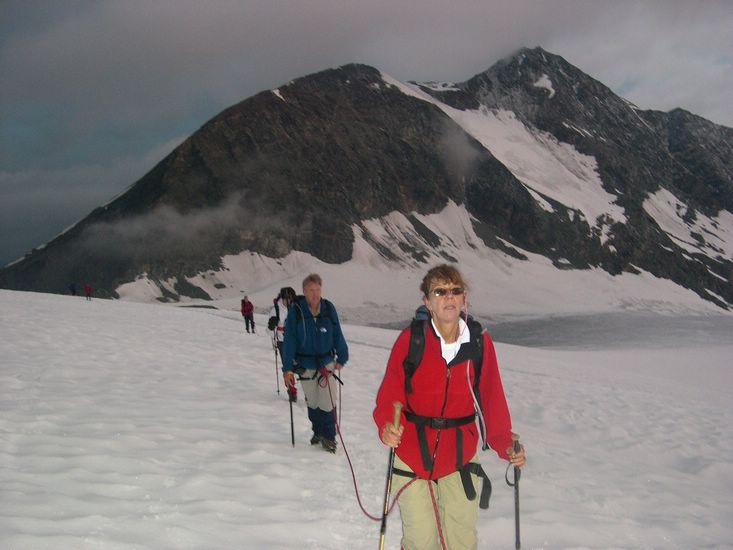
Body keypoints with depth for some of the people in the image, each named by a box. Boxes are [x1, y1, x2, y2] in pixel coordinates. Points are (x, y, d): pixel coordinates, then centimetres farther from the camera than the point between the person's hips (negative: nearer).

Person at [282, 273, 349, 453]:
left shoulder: (328, 308, -8)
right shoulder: (296, 311, -13)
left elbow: (337, 335, 3)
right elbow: (289, 341, -10)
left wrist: (341, 358, 7)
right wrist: (287, 369, -12)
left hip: (326, 361, 0)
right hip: (305, 364, 0)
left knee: (328, 401, -5)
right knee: (312, 402, 13)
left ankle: (328, 436, 8)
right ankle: (318, 432, 31)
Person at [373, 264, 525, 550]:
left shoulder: (480, 342, -3)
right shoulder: (410, 338, -10)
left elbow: (492, 400, 0)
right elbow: (389, 395, -11)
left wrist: (505, 445, -12)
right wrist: (387, 427, -30)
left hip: (460, 456, 2)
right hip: (413, 454, -2)